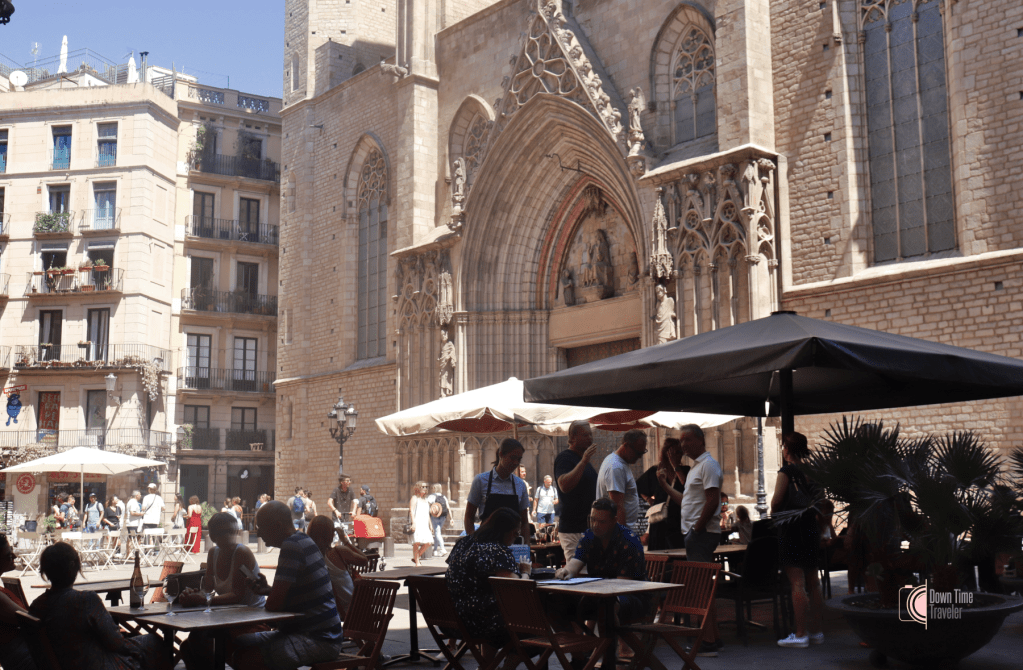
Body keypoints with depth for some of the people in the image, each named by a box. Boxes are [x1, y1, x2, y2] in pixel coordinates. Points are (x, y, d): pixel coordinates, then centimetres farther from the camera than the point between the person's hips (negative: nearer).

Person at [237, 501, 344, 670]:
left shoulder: (292, 545, -17)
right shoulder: (302, 541, 15)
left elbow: (273, 605, -18)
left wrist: (268, 593, 4)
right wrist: (268, 589, 12)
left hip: (317, 641, -11)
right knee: (237, 644, 10)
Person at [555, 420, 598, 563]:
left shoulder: (583, 460, 19)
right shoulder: (564, 458, -10)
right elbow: (564, 486, -28)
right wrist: (584, 461, -29)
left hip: (588, 528, 9)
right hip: (573, 529, -9)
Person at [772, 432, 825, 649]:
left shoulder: (786, 472, -11)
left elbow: (776, 501, -13)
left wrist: (773, 513, 8)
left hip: (791, 529, -7)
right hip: (811, 528, 7)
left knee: (797, 584, -7)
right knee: (813, 583, 12)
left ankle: (800, 634, -6)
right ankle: (816, 631, 18)